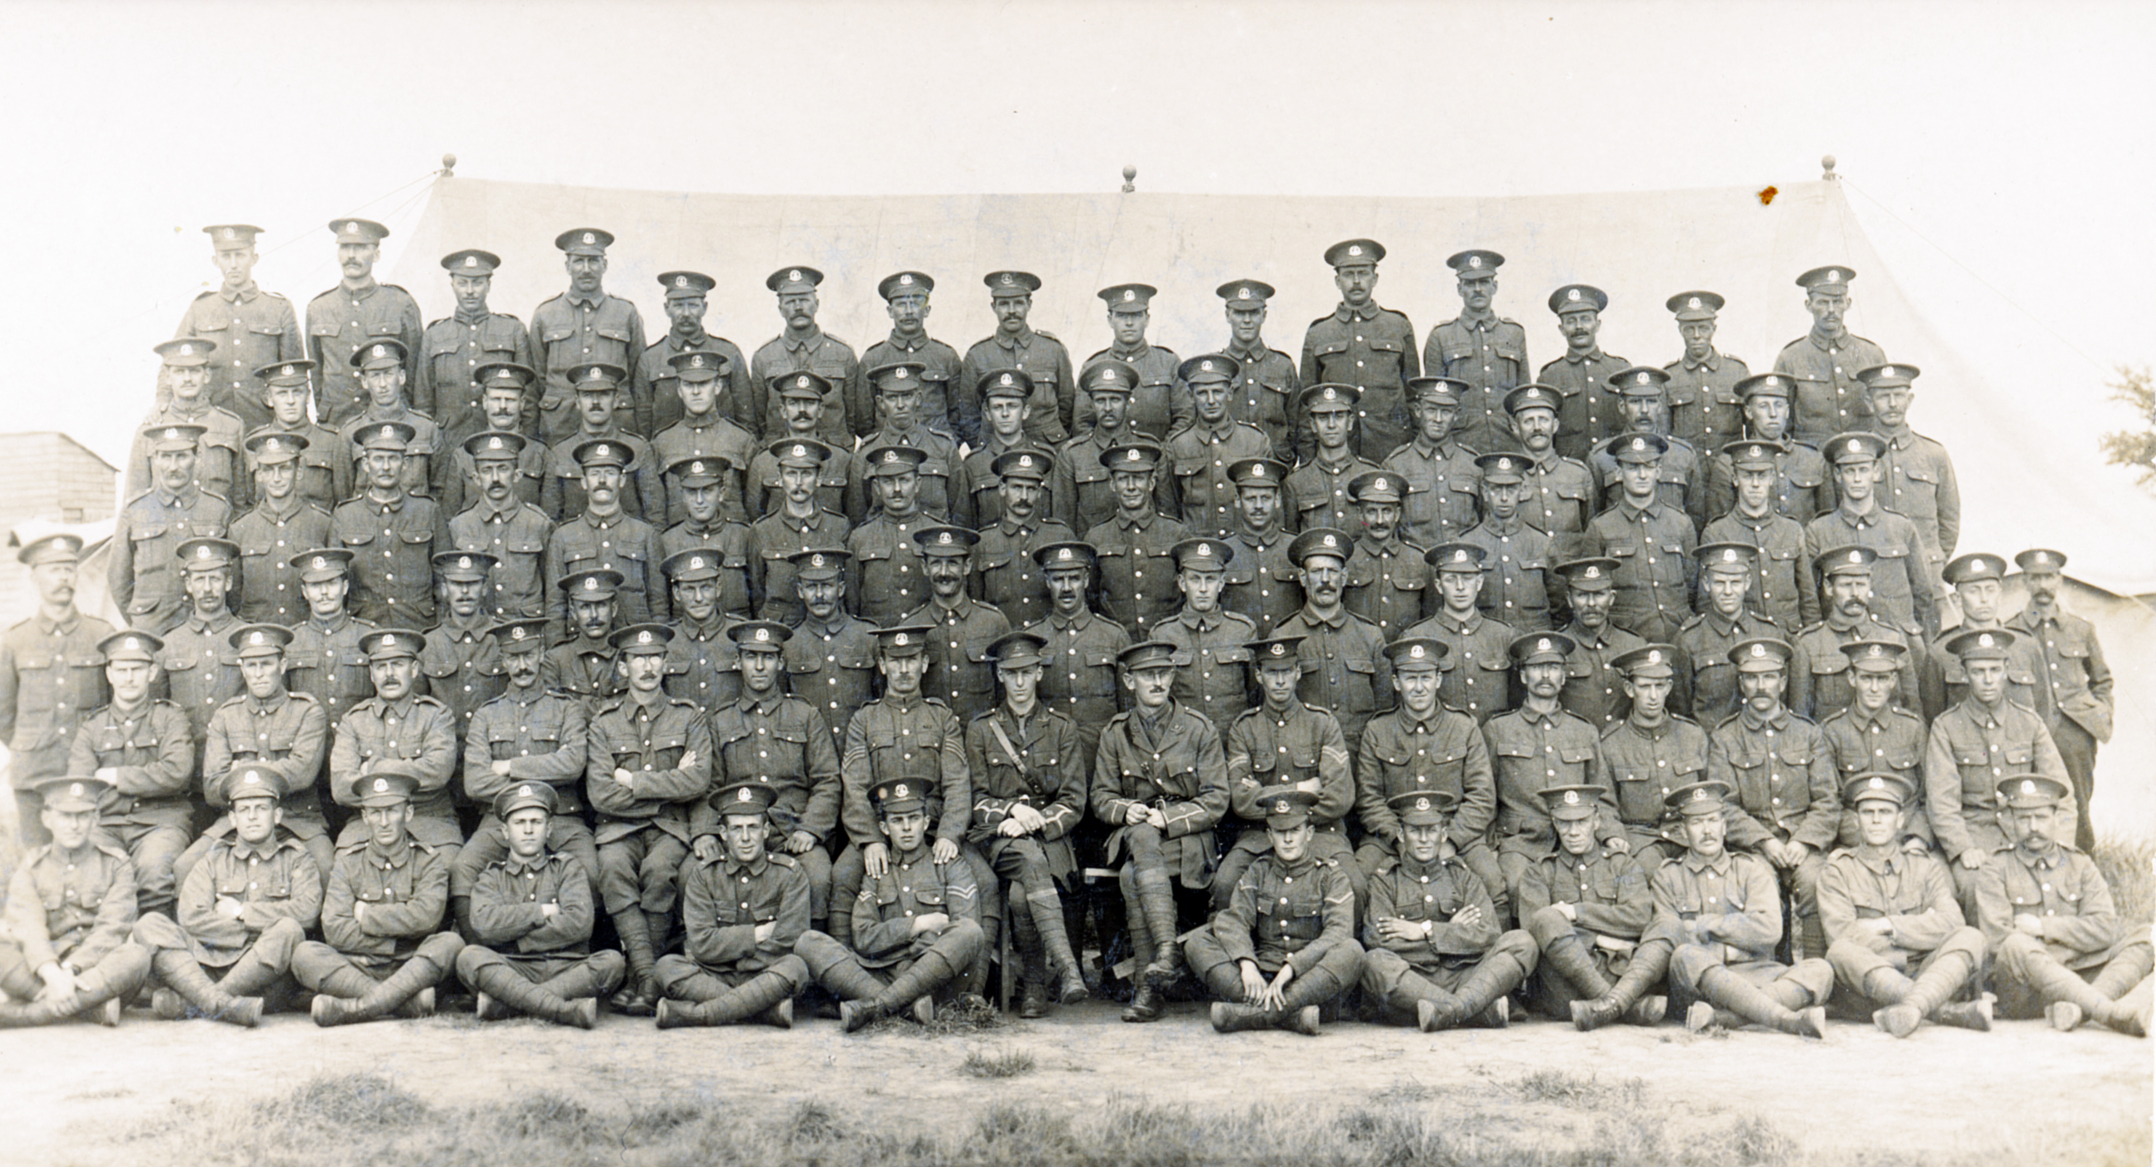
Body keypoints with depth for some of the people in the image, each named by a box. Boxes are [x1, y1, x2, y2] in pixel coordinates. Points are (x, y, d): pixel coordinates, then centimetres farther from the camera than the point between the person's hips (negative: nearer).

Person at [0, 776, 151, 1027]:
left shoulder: (116, 864, 6)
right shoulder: (30, 867, 9)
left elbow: (111, 929, -6)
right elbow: (29, 929, -8)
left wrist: (71, 969, -24)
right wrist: (52, 974, -28)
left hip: (100, 966, -1)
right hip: (47, 967, 1)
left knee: (137, 956, -34)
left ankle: (22, 1013, -34)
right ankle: (94, 1006, -31)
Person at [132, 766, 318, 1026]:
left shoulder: (297, 859, 13)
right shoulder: (214, 861, 19)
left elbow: (307, 911, -7)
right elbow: (191, 918, 1)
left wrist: (240, 912, -1)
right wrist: (254, 931, -6)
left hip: (267, 978, -2)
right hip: (211, 964, 2)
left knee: (288, 930, -32)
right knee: (150, 924, -16)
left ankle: (188, 1001, -29)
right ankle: (222, 1004, -39)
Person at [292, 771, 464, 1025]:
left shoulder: (430, 859, 3)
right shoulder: (349, 860, 6)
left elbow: (426, 916, -15)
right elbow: (335, 930, -7)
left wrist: (366, 915, -7)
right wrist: (397, 942, -10)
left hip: (412, 970, -1)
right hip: (360, 968, 1)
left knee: (451, 943, -29)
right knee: (305, 953, -23)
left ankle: (355, 1008, -39)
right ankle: (408, 1002, -36)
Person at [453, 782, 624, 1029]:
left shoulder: (568, 867, 14)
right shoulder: (491, 877, 16)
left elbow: (579, 924, -4)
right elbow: (484, 925, -7)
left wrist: (513, 937, -5)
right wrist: (542, 911, -5)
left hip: (565, 971, 0)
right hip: (512, 971, 0)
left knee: (611, 961, -28)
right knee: (470, 957, -28)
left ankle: (502, 1005, -31)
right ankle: (566, 1010, -40)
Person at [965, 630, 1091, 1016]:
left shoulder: (1062, 728, 11)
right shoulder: (980, 729, 11)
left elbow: (1073, 803, 5)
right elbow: (976, 801, 6)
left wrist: (1033, 821, -13)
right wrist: (1012, 810, -13)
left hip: (1049, 837, 0)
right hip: (996, 836, 0)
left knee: (1021, 890, -33)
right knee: (1030, 859, -36)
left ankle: (1036, 983, -24)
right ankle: (1066, 967, -46)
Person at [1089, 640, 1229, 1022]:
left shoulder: (1200, 730, 3)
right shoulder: (1114, 734, 10)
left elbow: (1215, 801, -2)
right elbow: (1101, 799, 10)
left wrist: (1167, 817, -16)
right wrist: (1126, 811, -14)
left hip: (1188, 840, -2)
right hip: (1133, 836, 2)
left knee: (1132, 877, -31)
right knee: (1142, 835, -35)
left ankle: (1149, 982, -27)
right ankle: (1167, 949, -38)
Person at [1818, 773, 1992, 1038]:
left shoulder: (1926, 868, 15)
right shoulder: (1838, 871, 9)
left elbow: (1951, 923, -4)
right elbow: (1841, 934, -9)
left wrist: (1888, 925, -10)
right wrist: (1918, 930, -6)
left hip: (1923, 975, 2)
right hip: (1866, 991, -2)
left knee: (1970, 938, -23)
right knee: (1841, 951, -34)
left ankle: (1911, 1008, -48)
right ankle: (1950, 1011, -38)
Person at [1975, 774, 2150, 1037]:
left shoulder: (2081, 866, 15)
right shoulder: (1994, 873, 5)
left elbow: (2105, 929, 1)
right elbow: (1999, 939, -9)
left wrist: (2042, 927, -7)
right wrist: (2075, 942, -6)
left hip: (2078, 977, 4)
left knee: (2141, 939, -13)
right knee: (2016, 945, -34)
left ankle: (2075, 1008, -37)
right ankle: (2111, 1013, -43)